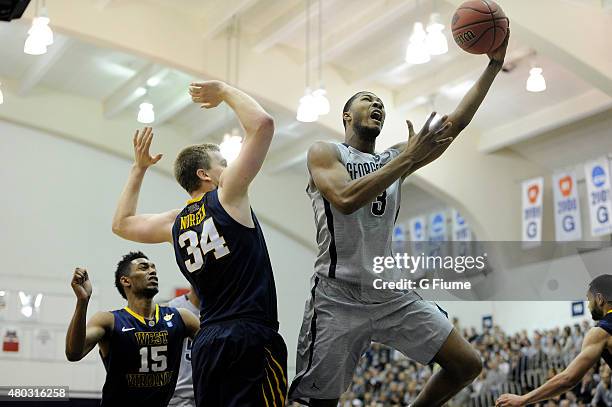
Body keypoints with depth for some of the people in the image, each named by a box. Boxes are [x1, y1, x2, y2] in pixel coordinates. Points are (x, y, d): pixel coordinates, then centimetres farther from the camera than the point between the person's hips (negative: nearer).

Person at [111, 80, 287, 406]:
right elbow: (262, 124, -7)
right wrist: (224, 91, 8)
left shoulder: (175, 223, 14)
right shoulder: (227, 196, -3)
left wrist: (139, 167, 33)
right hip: (251, 337, -7)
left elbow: (121, 224, 32)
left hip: (207, 343, 7)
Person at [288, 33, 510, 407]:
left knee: (467, 364, 1)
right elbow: (346, 199, -20)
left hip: (393, 294, 6)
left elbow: (456, 123, 8)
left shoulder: (394, 158, 16)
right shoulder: (324, 152, 1)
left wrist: (494, 64, 1)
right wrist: (409, 158, -19)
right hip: (339, 296, -5)